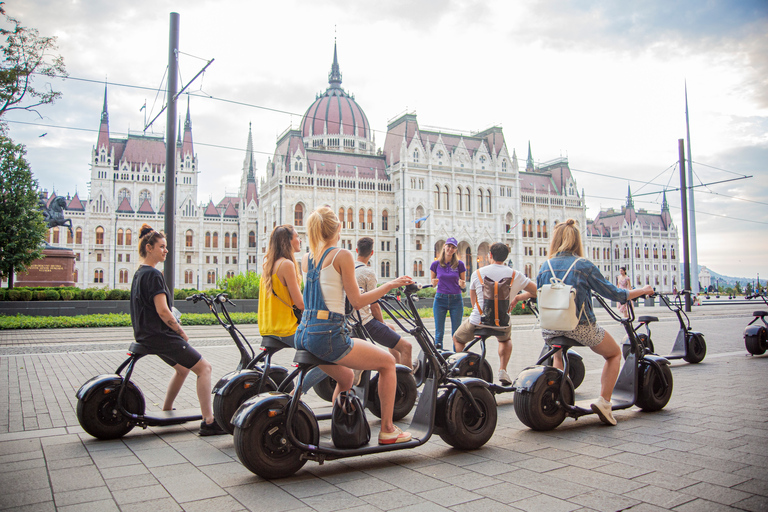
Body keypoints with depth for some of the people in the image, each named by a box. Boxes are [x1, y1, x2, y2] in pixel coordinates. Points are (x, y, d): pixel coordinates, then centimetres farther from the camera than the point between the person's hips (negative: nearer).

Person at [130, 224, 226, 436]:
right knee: (204, 367, -8)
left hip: (147, 335, 10)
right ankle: (209, 422, -12)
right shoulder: (153, 274, -17)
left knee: (182, 368, 28)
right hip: (160, 336, -10)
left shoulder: (139, 274, 14)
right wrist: (182, 333, -11)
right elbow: (162, 311, -23)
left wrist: (177, 331, 17)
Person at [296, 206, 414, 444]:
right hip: (328, 336, -8)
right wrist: (391, 285, 0)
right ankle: (387, 430, 17)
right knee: (388, 362, 12)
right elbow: (357, 301, -8)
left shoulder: (307, 259, 12)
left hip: (303, 335, 8)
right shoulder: (342, 256, -8)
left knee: (346, 377, 32)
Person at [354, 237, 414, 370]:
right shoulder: (368, 273, -16)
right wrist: (382, 324, 0)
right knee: (406, 347, -10)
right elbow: (374, 306, -16)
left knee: (391, 329, 32)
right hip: (366, 323, -10)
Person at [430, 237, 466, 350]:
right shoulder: (436, 264, 3)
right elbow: (433, 284, 10)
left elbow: (463, 285, 7)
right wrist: (434, 283, -13)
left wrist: (461, 284, -15)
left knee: (456, 333, 2)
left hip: (456, 300, 0)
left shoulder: (459, 264, 1)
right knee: (439, 332, 2)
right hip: (440, 299, 0)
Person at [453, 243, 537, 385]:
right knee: (506, 339, 37)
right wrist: (517, 298, 16)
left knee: (457, 339, 27)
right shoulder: (515, 275, -4)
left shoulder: (477, 273, -3)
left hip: (477, 322, -1)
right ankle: (502, 370, 20)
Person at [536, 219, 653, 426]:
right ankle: (604, 401, 10)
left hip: (550, 331, 4)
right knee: (614, 354, 23)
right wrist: (642, 290, 13)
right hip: (581, 329, -4)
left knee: (559, 356, 37)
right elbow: (614, 294, -3)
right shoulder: (584, 266, -8)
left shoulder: (544, 267, 1)